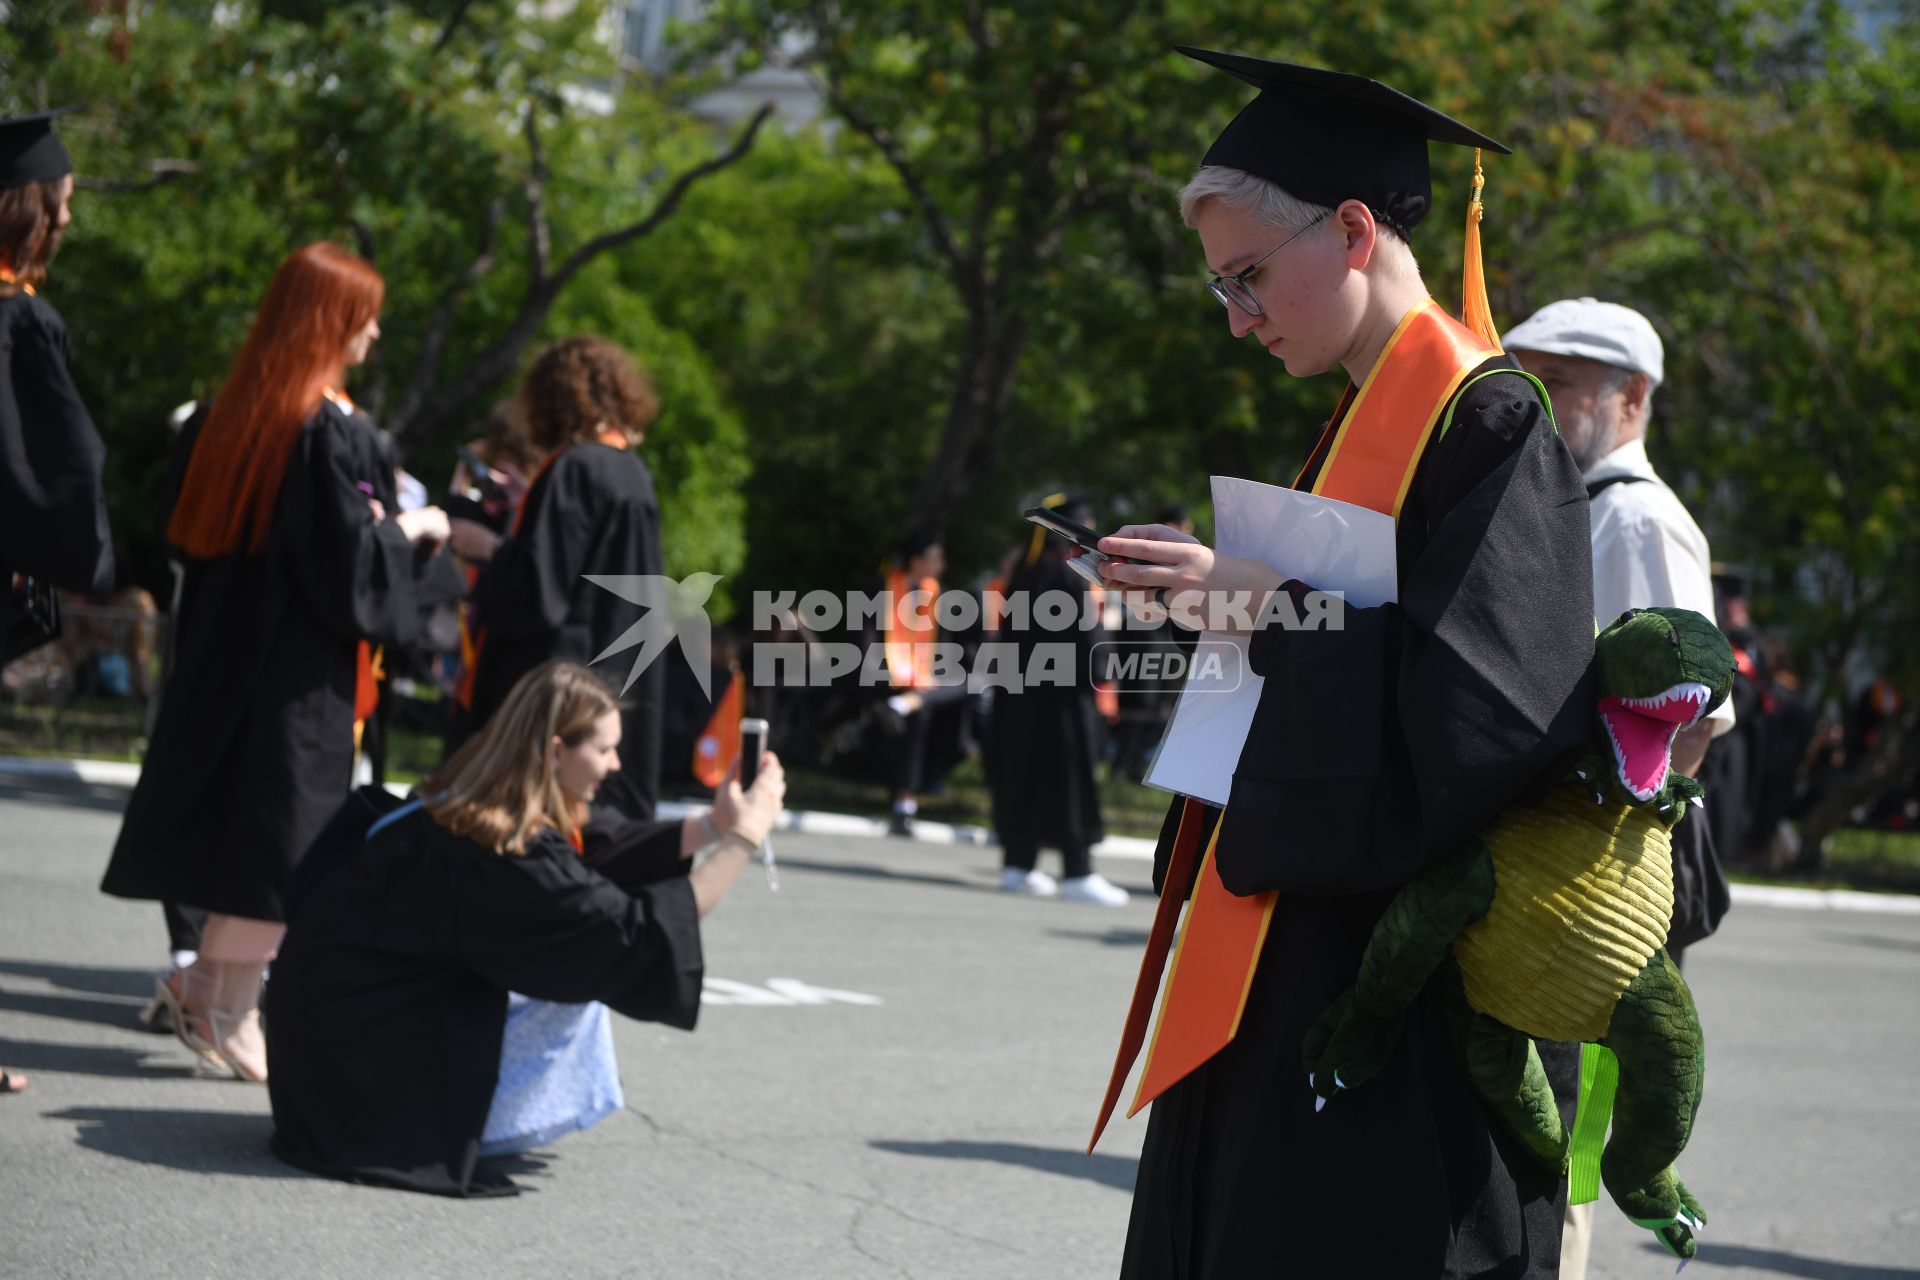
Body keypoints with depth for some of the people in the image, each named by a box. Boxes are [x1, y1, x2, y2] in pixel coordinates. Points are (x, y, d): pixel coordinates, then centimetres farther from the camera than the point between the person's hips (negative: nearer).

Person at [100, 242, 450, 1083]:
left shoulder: (239, 410, 8)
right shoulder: (332, 429, -17)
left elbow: (192, 533, 14)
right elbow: (350, 553, -19)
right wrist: (410, 528, -1)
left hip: (225, 648, 8)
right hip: (304, 664, -8)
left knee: (239, 816, 16)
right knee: (286, 826, -1)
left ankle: (204, 983, 18)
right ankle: (229, 1012, 3)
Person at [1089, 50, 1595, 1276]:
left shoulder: (1488, 424, -12)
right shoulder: (1367, 420, 16)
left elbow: (1491, 707, -22)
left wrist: (1274, 604, -19)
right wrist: (1223, 599, 7)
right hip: (1289, 969, 9)